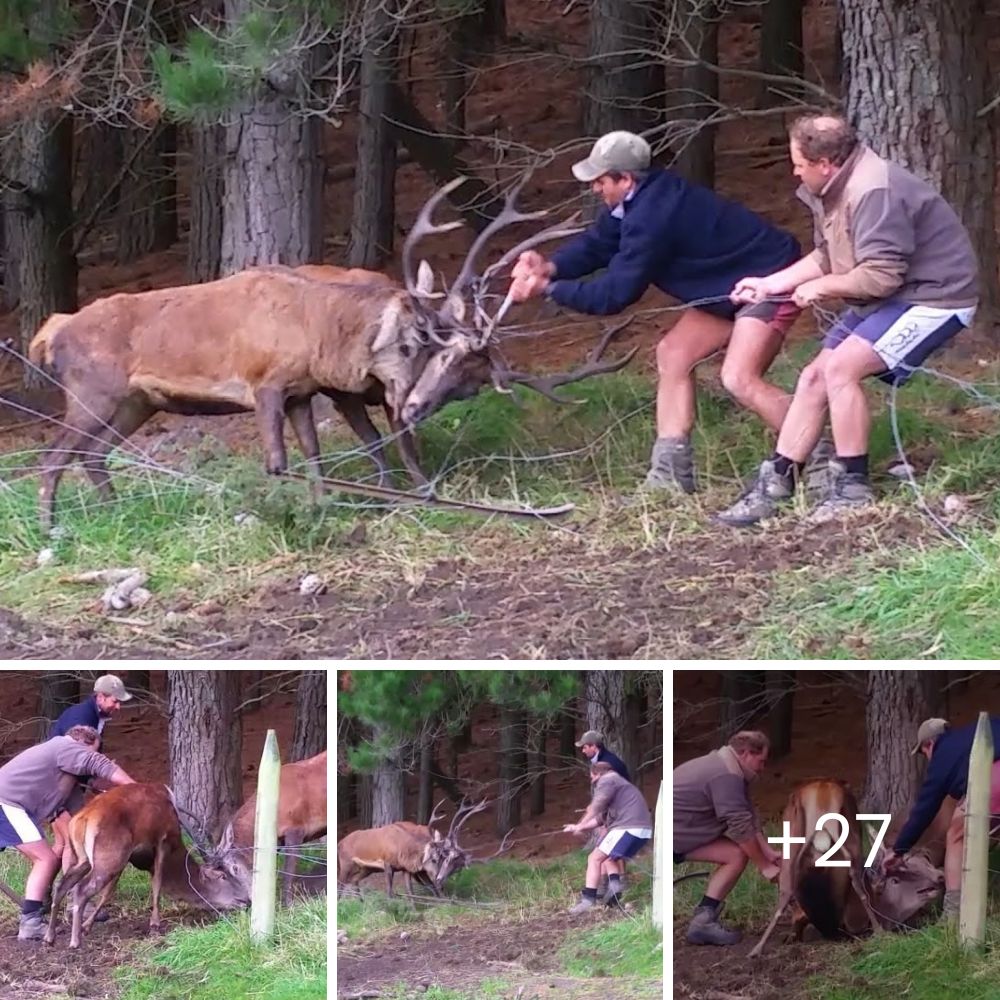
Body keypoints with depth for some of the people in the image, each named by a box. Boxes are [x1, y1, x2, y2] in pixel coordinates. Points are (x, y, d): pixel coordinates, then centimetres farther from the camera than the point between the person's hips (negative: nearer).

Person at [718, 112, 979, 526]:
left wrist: (822, 288, -16)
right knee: (813, 378, 5)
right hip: (887, 298, 10)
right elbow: (827, 257, 18)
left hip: (934, 297, -10)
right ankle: (774, 486, 10)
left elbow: (881, 274, -30)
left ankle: (852, 487, -12)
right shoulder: (832, 191, 5)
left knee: (840, 368, -23)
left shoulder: (874, 192, -27)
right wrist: (770, 284, 12)